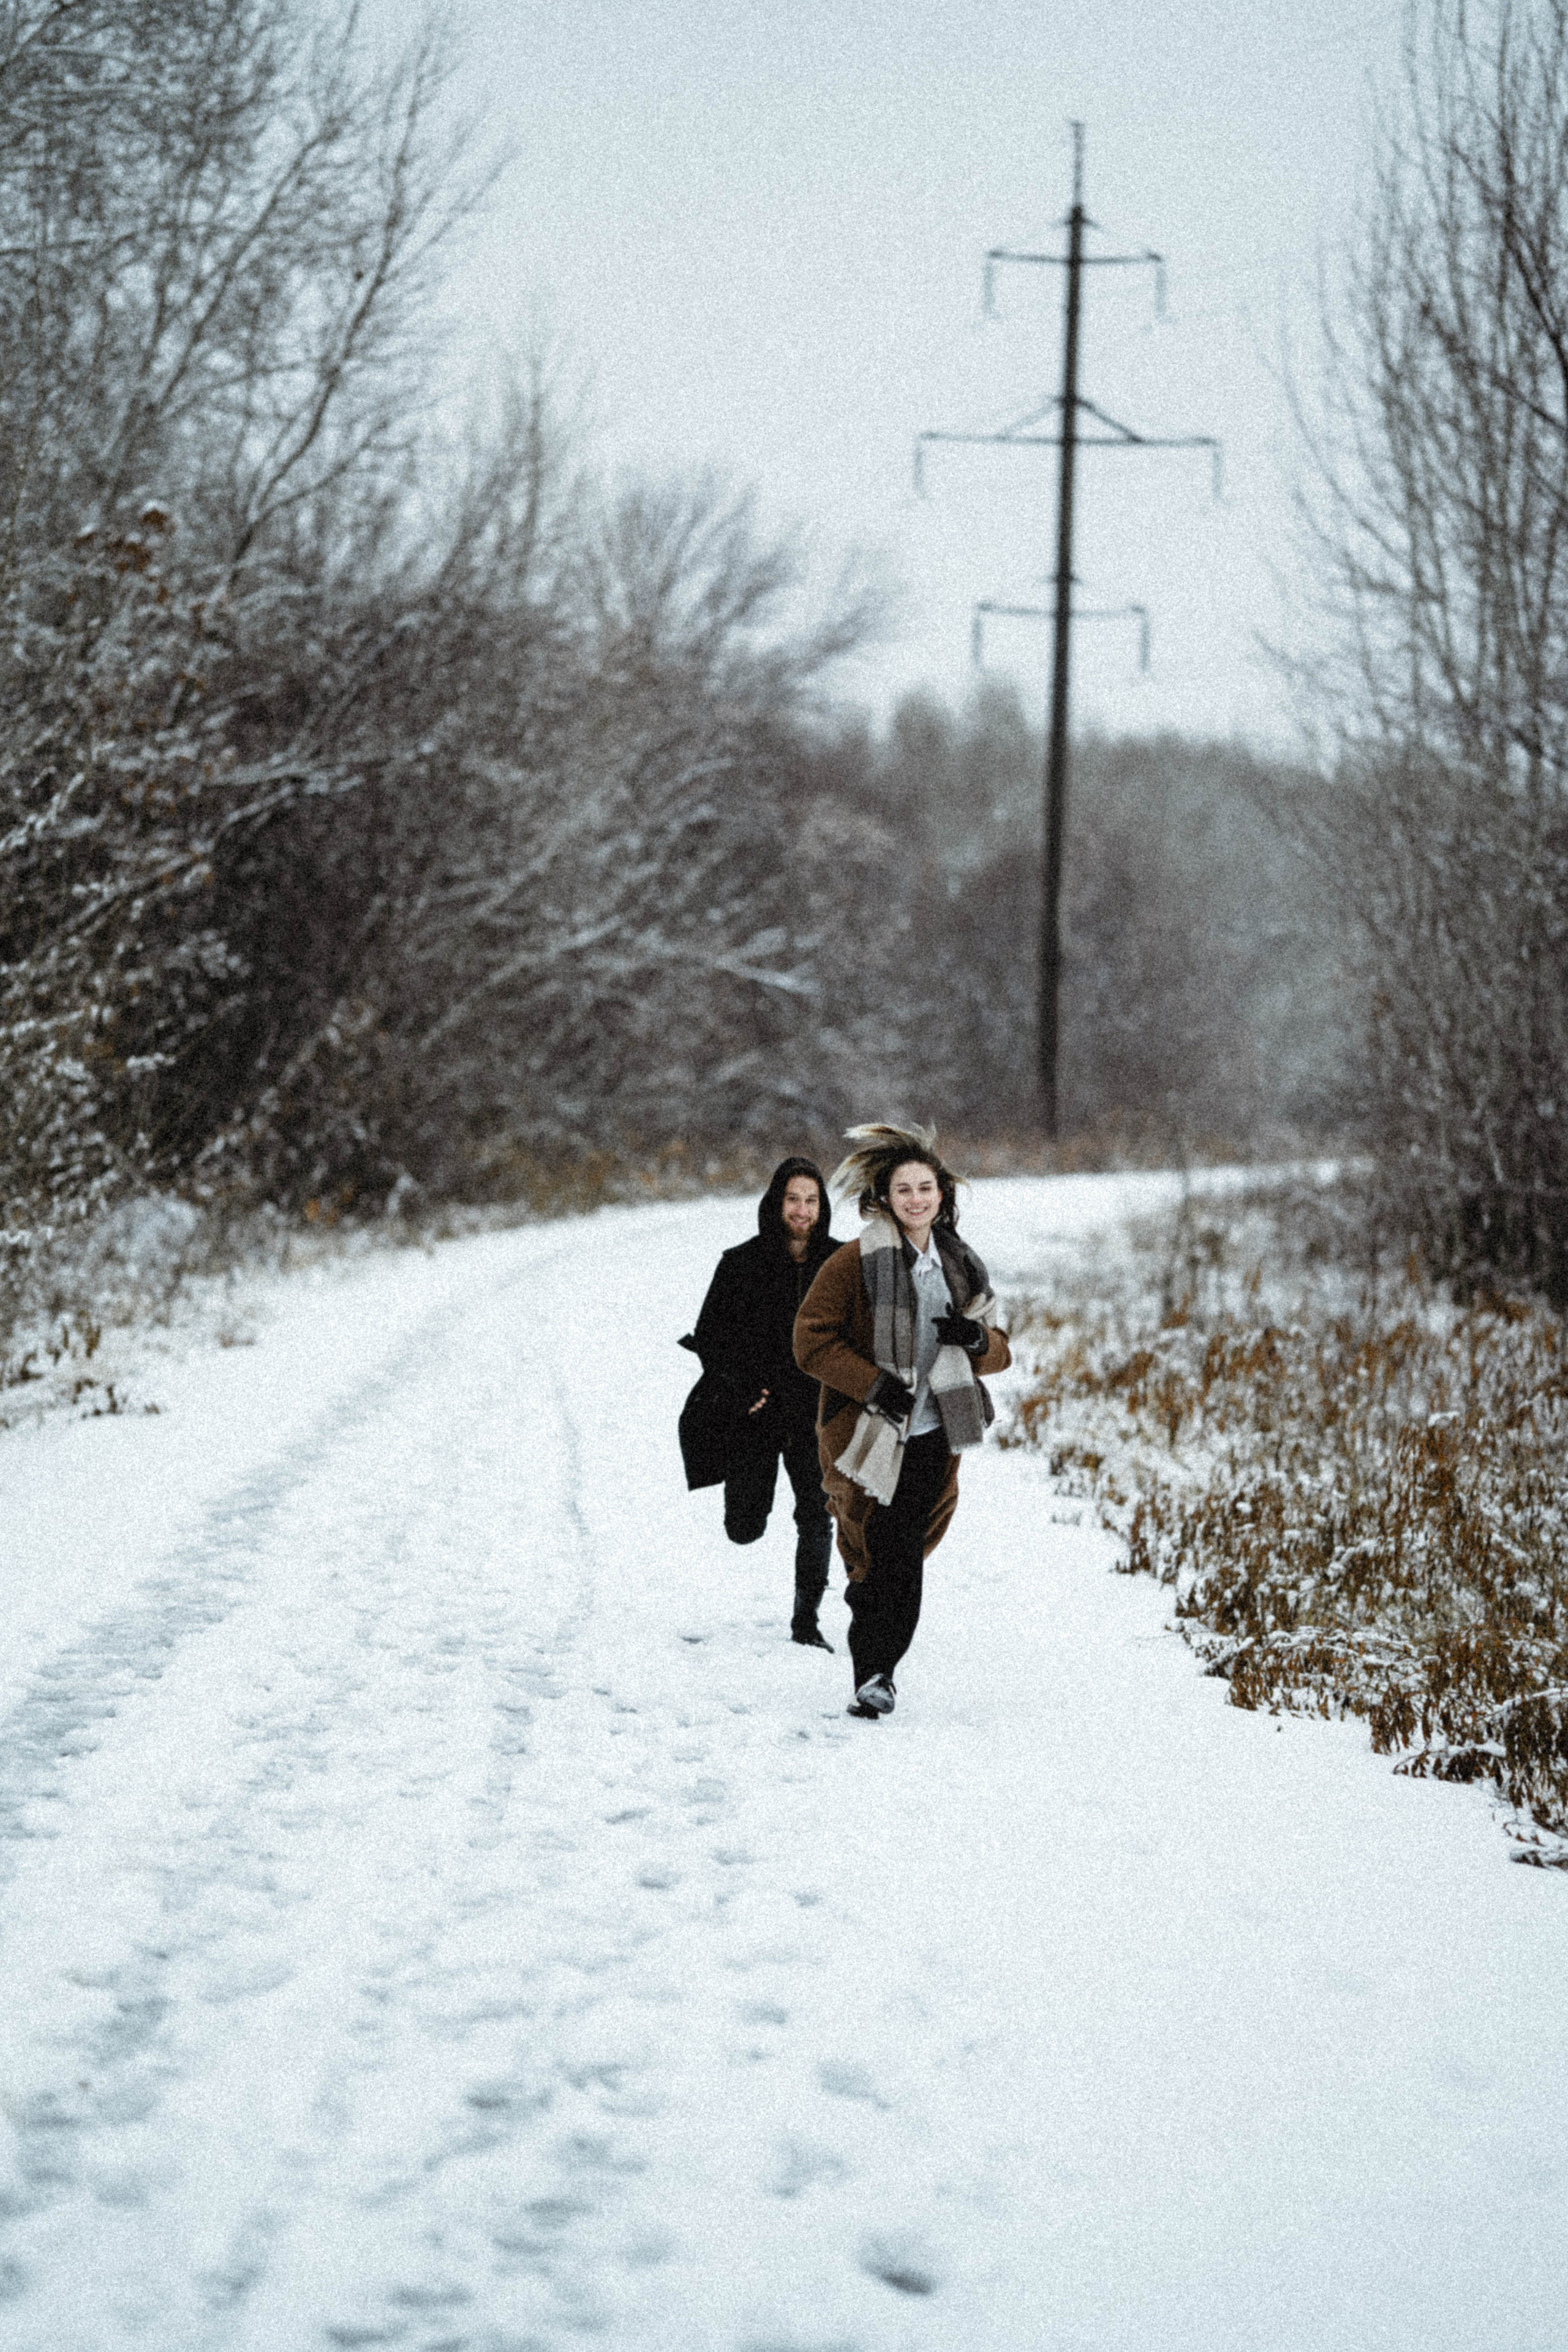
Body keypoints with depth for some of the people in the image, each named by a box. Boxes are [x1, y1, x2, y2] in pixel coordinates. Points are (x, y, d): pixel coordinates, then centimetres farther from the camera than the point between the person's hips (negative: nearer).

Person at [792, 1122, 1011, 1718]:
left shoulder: (958, 1267, 13)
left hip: (931, 1437, 4)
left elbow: (999, 1354, 17)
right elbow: (812, 1340, -8)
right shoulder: (857, 1262, -5)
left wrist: (977, 1339, -6)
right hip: (867, 1437, -4)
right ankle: (874, 1675, 7)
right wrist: (874, 1384, -18)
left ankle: (875, 1673, 15)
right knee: (886, 1560, -7)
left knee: (904, 1558, 1)